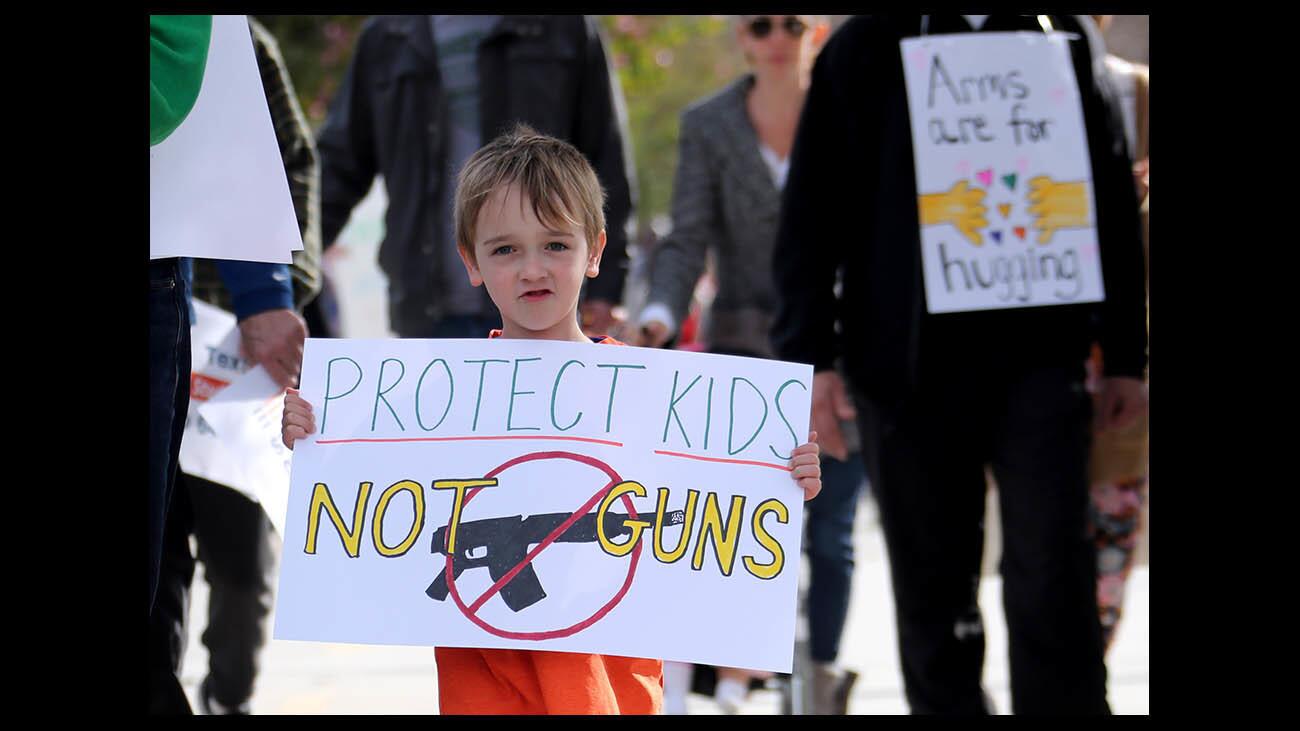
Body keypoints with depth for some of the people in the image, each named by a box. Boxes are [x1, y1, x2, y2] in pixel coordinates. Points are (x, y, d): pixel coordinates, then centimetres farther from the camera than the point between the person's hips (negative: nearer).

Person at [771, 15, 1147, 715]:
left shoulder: (1062, 39, 9)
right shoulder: (866, 47, 6)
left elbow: (1113, 202, 13)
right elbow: (810, 212, 4)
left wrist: (1124, 354, 10)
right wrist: (810, 355, -5)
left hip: (1039, 358, 0)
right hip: (909, 364, 0)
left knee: (1052, 583, -10)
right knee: (933, 594, 6)